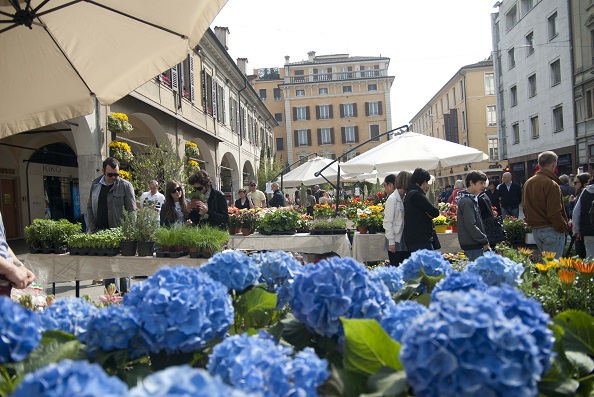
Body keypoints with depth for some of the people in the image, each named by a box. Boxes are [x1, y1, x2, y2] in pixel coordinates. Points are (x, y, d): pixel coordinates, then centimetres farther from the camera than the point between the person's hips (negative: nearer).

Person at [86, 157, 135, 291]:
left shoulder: (125, 186, -4)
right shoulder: (95, 184, 10)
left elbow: (132, 211, -5)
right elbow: (89, 207, 13)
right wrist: (92, 229, 3)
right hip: (99, 232, 4)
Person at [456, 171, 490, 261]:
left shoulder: (472, 199, 14)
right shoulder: (467, 201, -18)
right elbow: (471, 226, -23)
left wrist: (484, 239, 13)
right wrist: (484, 240, -14)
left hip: (476, 244, 10)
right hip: (472, 246, -10)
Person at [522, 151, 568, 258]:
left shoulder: (528, 183, 10)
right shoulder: (551, 184, -16)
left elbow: (526, 209, 16)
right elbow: (554, 212, -20)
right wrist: (563, 228, -9)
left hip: (535, 230, 8)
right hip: (551, 230, -8)